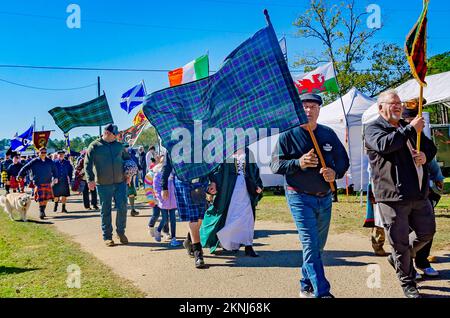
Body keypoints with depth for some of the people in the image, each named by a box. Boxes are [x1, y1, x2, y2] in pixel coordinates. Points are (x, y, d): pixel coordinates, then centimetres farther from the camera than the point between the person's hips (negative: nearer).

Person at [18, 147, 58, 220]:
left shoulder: (49, 161, 5)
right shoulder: (34, 162, -4)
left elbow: (54, 169, 18)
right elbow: (26, 168, 1)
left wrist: (55, 177, 12)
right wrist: (21, 175, 0)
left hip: (48, 183, 4)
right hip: (39, 184, -4)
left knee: (46, 198, 9)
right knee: (41, 199, -10)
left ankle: (43, 211, 25)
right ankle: (41, 212, -5)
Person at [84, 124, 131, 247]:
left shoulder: (119, 145, 9)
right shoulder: (95, 146, -2)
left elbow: (128, 159, 22)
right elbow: (88, 164, -5)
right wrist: (90, 179, -15)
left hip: (120, 182, 3)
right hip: (103, 184, -3)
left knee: (122, 208, 0)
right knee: (106, 210, 5)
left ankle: (121, 232, 19)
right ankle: (107, 237, 15)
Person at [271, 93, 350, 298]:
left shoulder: (329, 134, 8)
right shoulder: (288, 135, -3)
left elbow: (343, 160, 12)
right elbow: (275, 165, -6)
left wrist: (335, 172, -9)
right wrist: (298, 163, -21)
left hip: (325, 198, 5)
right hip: (300, 198, -5)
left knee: (318, 245, 14)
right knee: (310, 245, -9)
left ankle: (306, 287, 29)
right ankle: (322, 292, -7)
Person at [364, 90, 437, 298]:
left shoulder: (409, 127, 20)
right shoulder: (374, 129, -2)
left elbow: (431, 147, 27)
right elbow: (384, 144, -24)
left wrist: (425, 155, 3)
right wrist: (411, 130, -18)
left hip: (419, 194, 7)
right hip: (393, 197, -7)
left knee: (427, 232, 17)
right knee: (400, 241, 3)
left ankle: (398, 258, 38)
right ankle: (408, 283, 21)